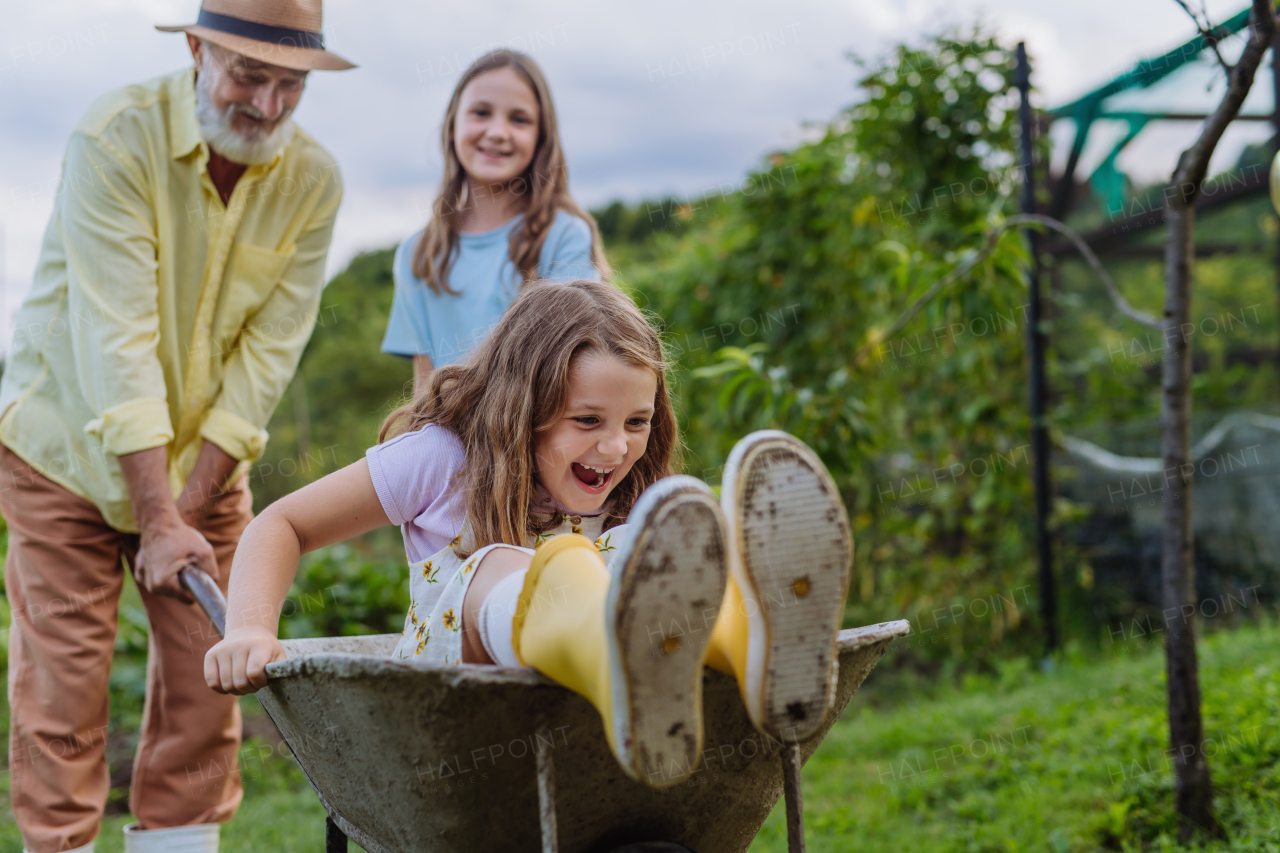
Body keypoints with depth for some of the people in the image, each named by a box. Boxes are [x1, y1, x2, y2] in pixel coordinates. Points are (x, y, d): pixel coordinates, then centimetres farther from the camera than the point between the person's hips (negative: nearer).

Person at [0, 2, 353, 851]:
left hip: (206, 456, 4)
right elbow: (116, 340, -28)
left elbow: (267, 353, -11)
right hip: (69, 445, -3)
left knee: (206, 668, 3)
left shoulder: (314, 180, -11)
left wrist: (191, 503, -15)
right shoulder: (117, 137, -23)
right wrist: (157, 519, -30)